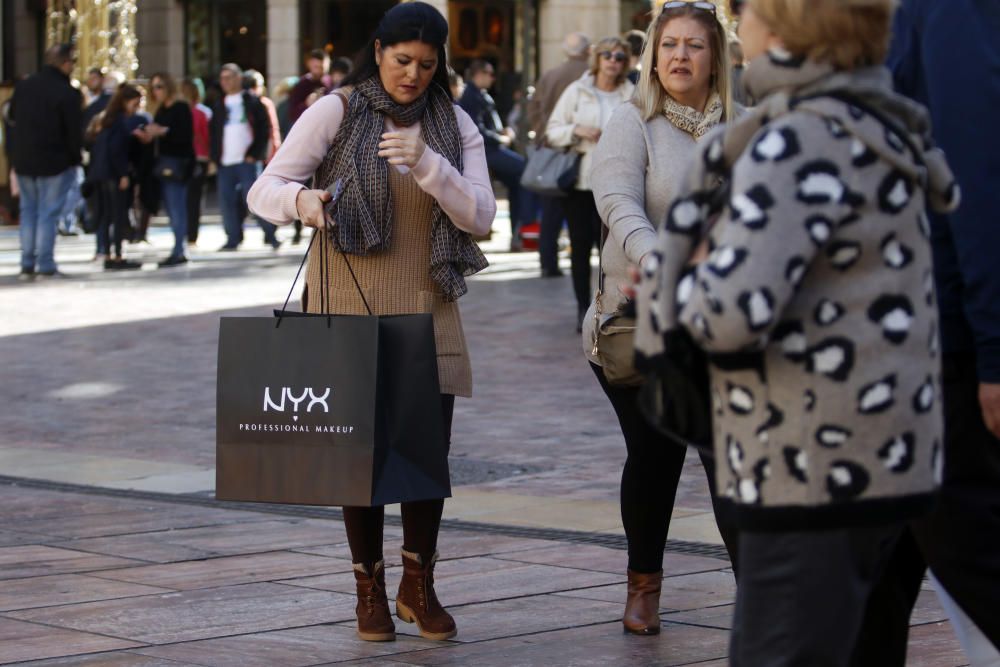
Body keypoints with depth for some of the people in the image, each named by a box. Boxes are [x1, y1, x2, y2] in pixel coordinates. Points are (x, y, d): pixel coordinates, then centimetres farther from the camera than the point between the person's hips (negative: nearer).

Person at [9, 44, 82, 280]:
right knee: (48, 213, 0)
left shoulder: (23, 86, 3)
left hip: (23, 160, 5)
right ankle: (45, 265, -1)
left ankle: (27, 264, 13)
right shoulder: (67, 93, -16)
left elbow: (12, 115, 15)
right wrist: (75, 158, 0)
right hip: (54, 161, -5)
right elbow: (75, 130, -13)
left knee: (28, 210, 14)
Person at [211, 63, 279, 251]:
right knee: (227, 201, 2)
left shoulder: (252, 103, 2)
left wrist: (255, 154, -10)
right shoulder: (219, 106, 17)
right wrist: (214, 158, 4)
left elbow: (264, 130, -2)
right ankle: (233, 239, 8)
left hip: (247, 160, -5)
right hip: (225, 164, 5)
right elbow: (214, 134, 16)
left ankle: (270, 236, -4)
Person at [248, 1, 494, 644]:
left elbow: (480, 215, -4)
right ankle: (370, 589, 17)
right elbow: (265, 190, -6)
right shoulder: (336, 112, -1)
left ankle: (419, 585, 19)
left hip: (426, 308, 2)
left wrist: (427, 162, -19)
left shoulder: (456, 125, 7)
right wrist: (300, 199, -29)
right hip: (348, 307, -2)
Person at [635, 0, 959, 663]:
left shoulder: (799, 143, -18)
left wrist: (685, 286, -4)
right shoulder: (880, 131, 11)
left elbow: (734, 310, -29)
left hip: (816, 476, -10)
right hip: (883, 459, 10)